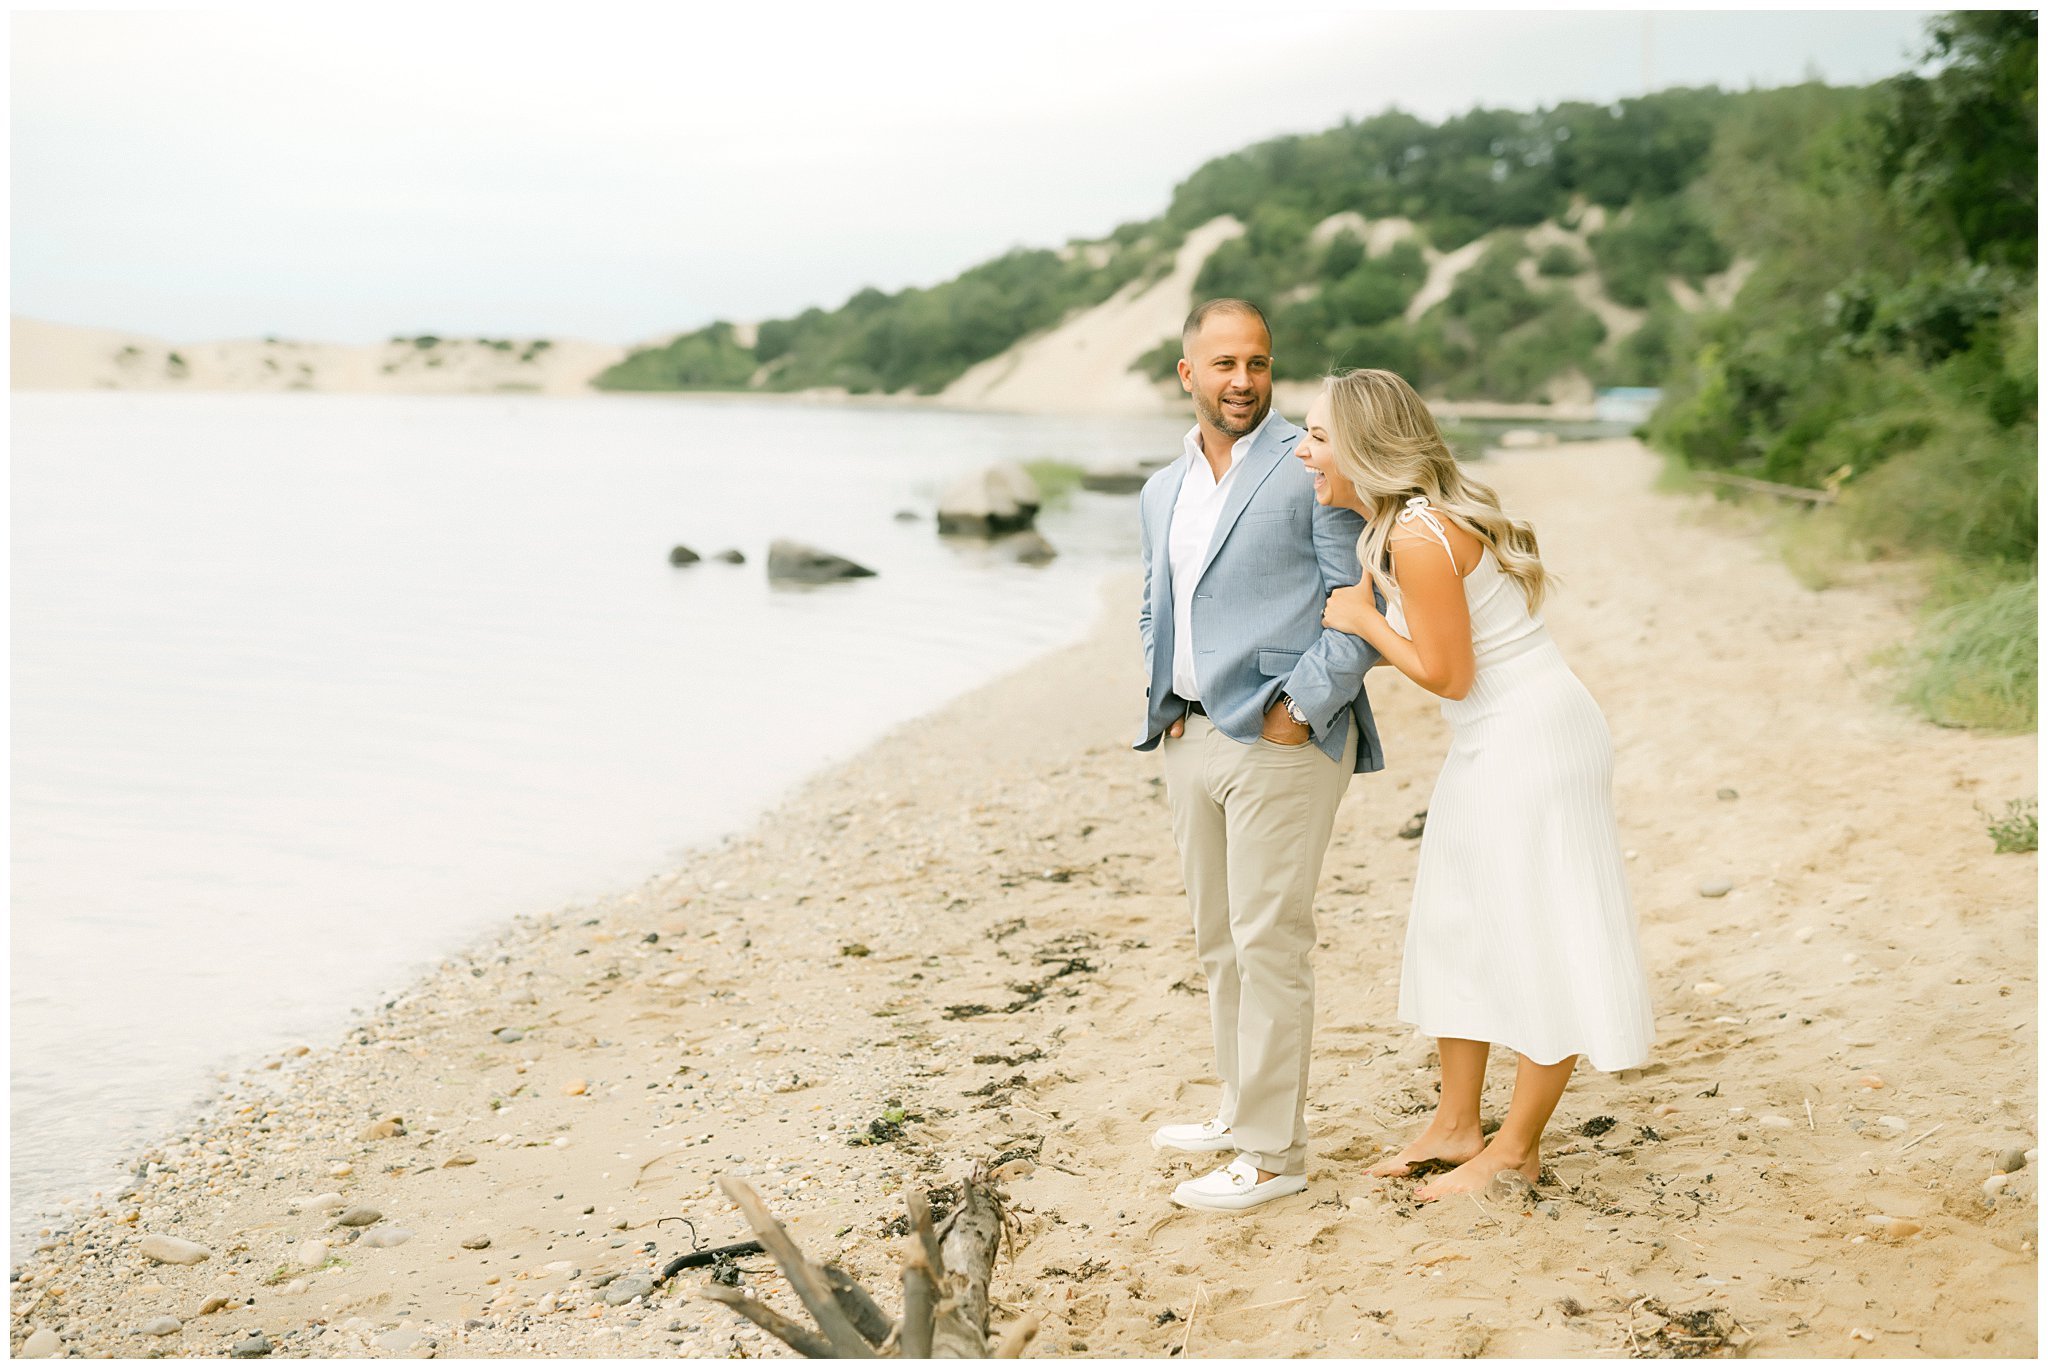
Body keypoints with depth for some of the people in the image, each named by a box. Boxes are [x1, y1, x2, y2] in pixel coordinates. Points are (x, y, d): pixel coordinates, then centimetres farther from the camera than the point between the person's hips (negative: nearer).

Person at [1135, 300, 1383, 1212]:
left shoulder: (1313, 471, -7)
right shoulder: (1161, 493, 15)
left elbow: (1360, 610, -10)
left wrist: (1297, 711, -14)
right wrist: (1163, 703, 13)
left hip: (1280, 737, -7)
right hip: (1191, 737, 7)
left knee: (1268, 942, -5)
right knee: (1218, 940, 15)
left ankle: (1274, 1152, 3)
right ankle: (1242, 1110, 30)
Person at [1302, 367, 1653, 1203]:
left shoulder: (1419, 536, -23)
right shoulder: (1395, 523, 7)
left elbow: (1445, 673, -19)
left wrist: (1362, 620, -9)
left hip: (1534, 743, -11)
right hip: (1491, 748, 11)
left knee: (1537, 945, 1)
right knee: (1455, 927, 16)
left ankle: (1517, 1148, 12)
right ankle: (1457, 1124, 27)